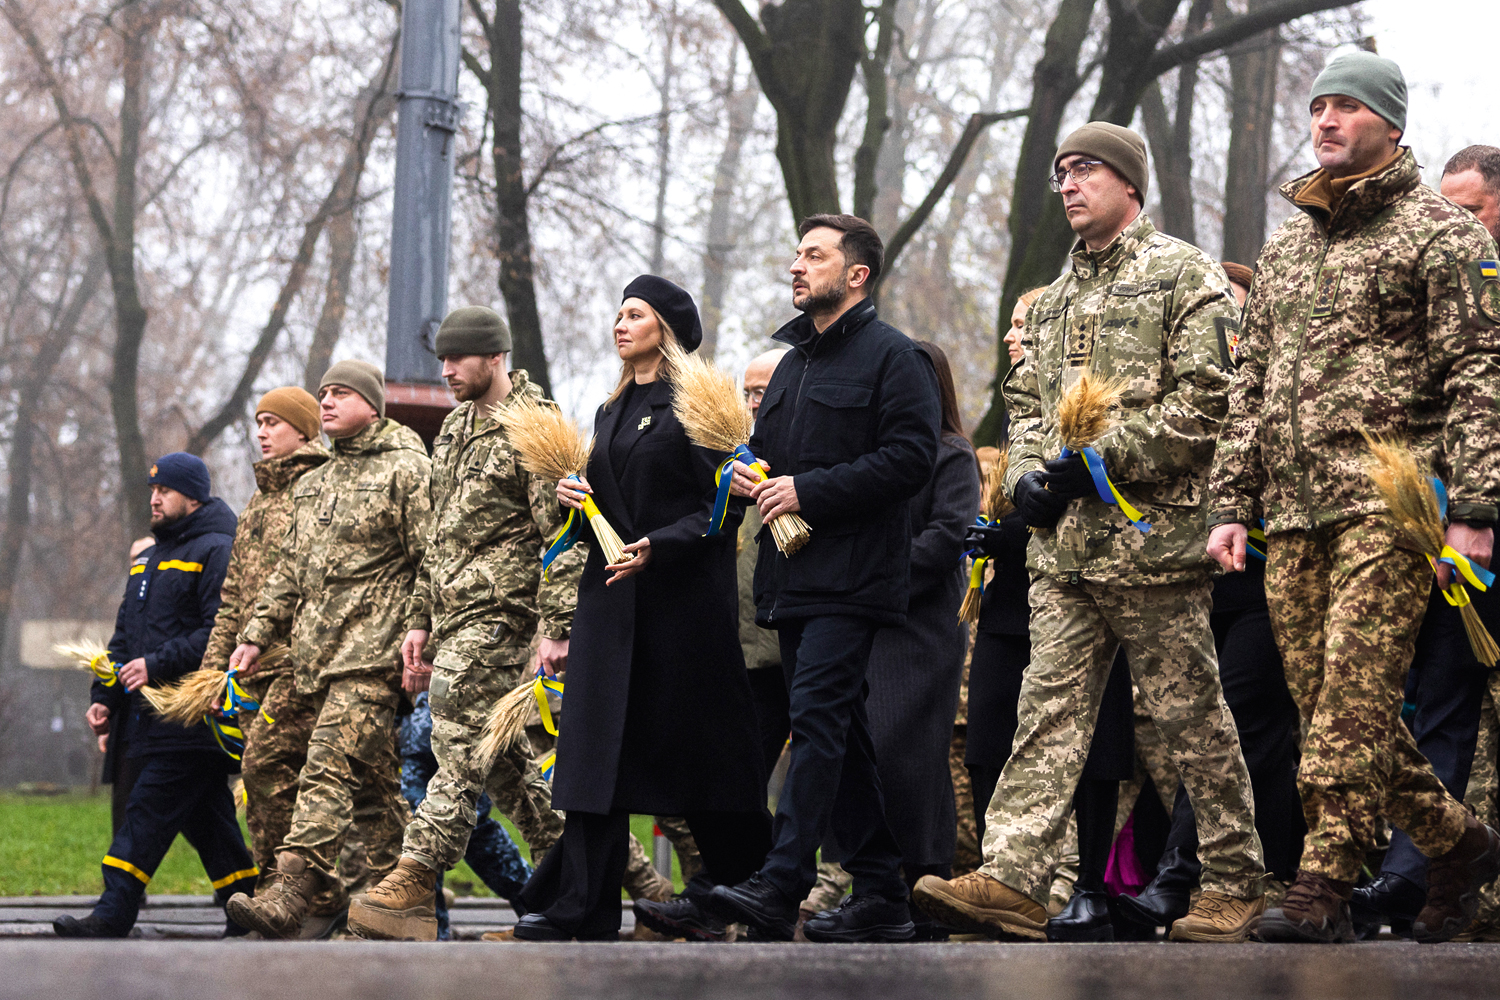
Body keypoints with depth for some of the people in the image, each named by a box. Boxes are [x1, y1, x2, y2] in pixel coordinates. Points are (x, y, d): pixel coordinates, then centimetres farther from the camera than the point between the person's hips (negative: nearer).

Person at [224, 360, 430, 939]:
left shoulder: (406, 469, -2)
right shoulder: (313, 484, 23)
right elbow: (290, 570, 27)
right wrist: (256, 635, 19)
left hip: (373, 652, -8)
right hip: (318, 653, 8)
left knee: (329, 768, -19)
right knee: (372, 781, 9)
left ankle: (290, 896, -29)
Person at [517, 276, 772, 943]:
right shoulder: (612, 410, 18)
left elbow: (721, 507, -12)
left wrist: (655, 547, -23)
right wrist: (573, 498, 3)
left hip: (681, 593, -7)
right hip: (610, 591, 7)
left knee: (690, 743, -1)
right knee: (598, 739, -1)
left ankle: (724, 889, 14)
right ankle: (585, 908, -3)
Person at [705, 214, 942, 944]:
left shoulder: (892, 356, -5)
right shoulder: (793, 362, 22)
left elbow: (910, 457, -15)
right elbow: (767, 446, 33)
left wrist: (808, 491, -17)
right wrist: (746, 473, 8)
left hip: (852, 577, -9)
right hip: (792, 578, 9)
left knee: (816, 718, -17)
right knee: (840, 734, 8)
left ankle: (780, 886, -23)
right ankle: (881, 895, 11)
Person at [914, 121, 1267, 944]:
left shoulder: (1185, 276, -2)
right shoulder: (1055, 299, 22)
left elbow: (1205, 400, -11)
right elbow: (1025, 400, 25)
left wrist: (1104, 457, -15)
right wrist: (1027, 473, 4)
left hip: (1152, 535, -6)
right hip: (1063, 540, 7)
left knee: (1191, 715, 0)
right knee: (1049, 707, -3)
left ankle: (1235, 884, 9)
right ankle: (1011, 880, -10)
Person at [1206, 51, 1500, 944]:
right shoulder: (1285, 248, 21)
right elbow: (1250, 384, 23)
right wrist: (1230, 503, 14)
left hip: (1390, 503, -7)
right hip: (1294, 512, 7)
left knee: (1355, 691, -14)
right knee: (1327, 699, 5)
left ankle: (1326, 883, -14)